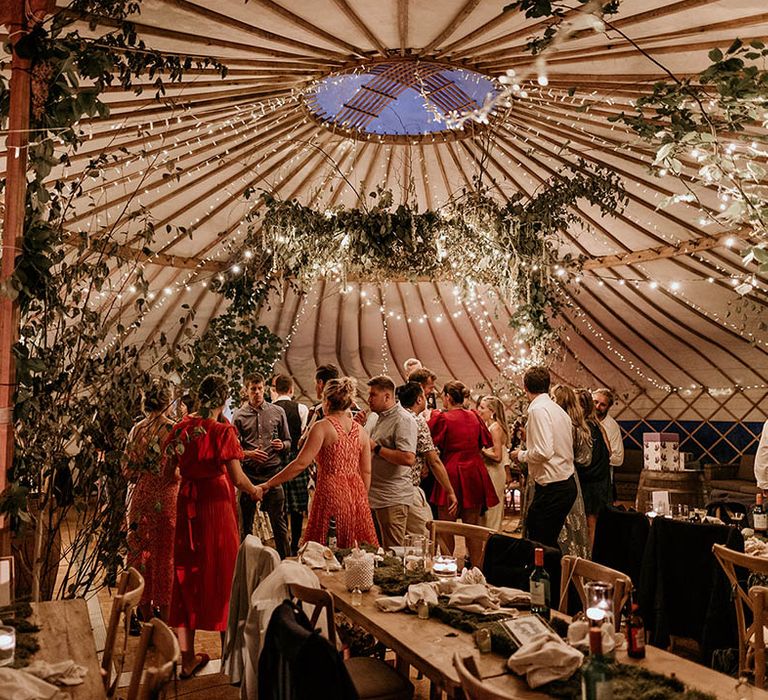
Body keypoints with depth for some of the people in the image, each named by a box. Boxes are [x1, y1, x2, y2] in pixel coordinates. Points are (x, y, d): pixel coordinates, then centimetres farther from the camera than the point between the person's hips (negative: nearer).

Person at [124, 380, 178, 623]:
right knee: (165, 554, 5)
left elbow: (129, 471, 5)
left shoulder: (136, 429, 2)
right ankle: (164, 620, 12)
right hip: (167, 499, -4)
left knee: (141, 552, 14)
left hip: (142, 498, 4)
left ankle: (146, 618, 24)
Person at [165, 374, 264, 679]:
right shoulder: (223, 431, -14)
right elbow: (237, 477, -16)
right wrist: (255, 490, 3)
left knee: (187, 572, 13)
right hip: (217, 503, -4)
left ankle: (187, 658, 20)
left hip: (187, 503, 5)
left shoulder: (182, 428, 1)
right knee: (221, 569, 11)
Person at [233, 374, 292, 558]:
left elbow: (288, 442, 12)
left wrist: (282, 445, -10)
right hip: (248, 473, 0)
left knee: (278, 520, 2)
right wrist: (248, 454, -15)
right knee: (245, 522, 10)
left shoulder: (277, 412, 6)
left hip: (273, 472, 0)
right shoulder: (239, 415, 3)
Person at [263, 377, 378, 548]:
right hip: (356, 493, 6)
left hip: (331, 491, -6)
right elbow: (366, 472, 9)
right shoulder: (359, 429, 7)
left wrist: (269, 483, -8)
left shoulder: (323, 426, -8)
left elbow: (301, 463, -14)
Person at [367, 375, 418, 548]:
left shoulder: (403, 420, -15)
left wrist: (376, 448, -19)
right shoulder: (381, 418, 16)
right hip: (374, 497, 10)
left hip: (393, 500, -10)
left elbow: (408, 459, -27)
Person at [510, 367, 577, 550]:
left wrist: (520, 455, -7)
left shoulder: (538, 409, -15)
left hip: (551, 488, -9)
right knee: (549, 541, 16)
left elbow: (543, 452, -24)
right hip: (566, 484, 9)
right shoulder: (558, 410, 13)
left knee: (538, 542, -2)